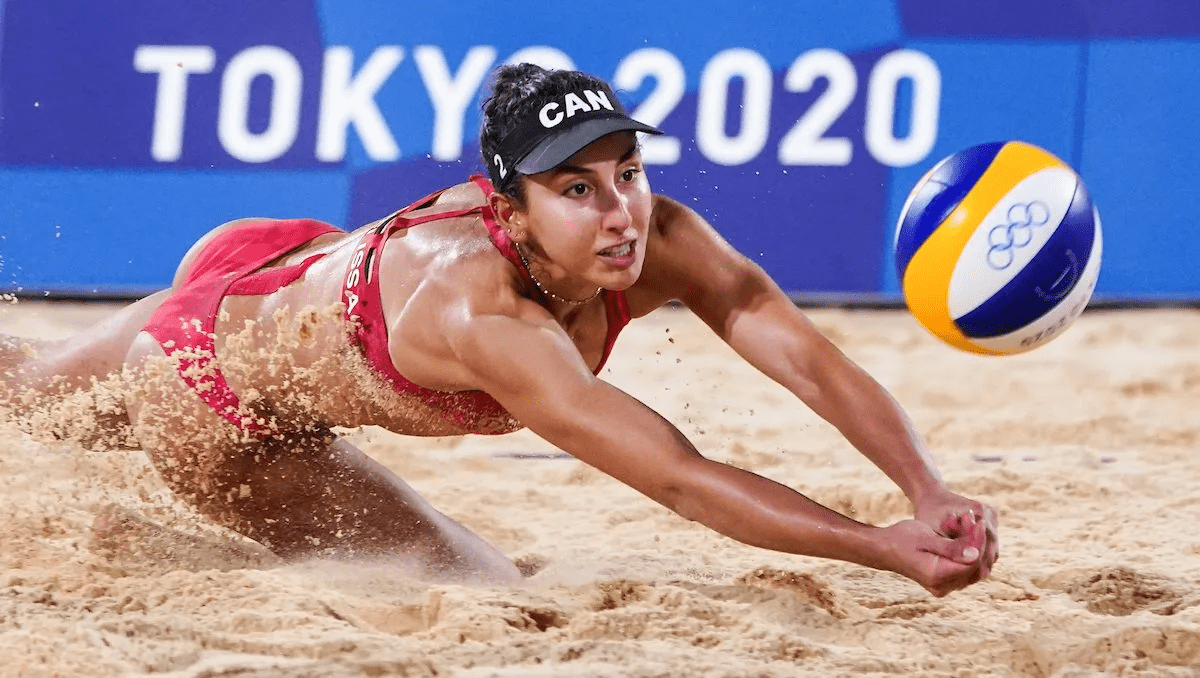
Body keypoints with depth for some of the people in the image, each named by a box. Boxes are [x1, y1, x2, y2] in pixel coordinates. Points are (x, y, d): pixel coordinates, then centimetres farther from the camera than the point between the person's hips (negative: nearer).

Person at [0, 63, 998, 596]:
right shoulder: (486, 316, -48)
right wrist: (885, 549, -60)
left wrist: (932, 495, -51)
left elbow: (814, 362, -35)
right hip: (210, 407, -7)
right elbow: (680, 481, -53)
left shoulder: (663, 241, -30)